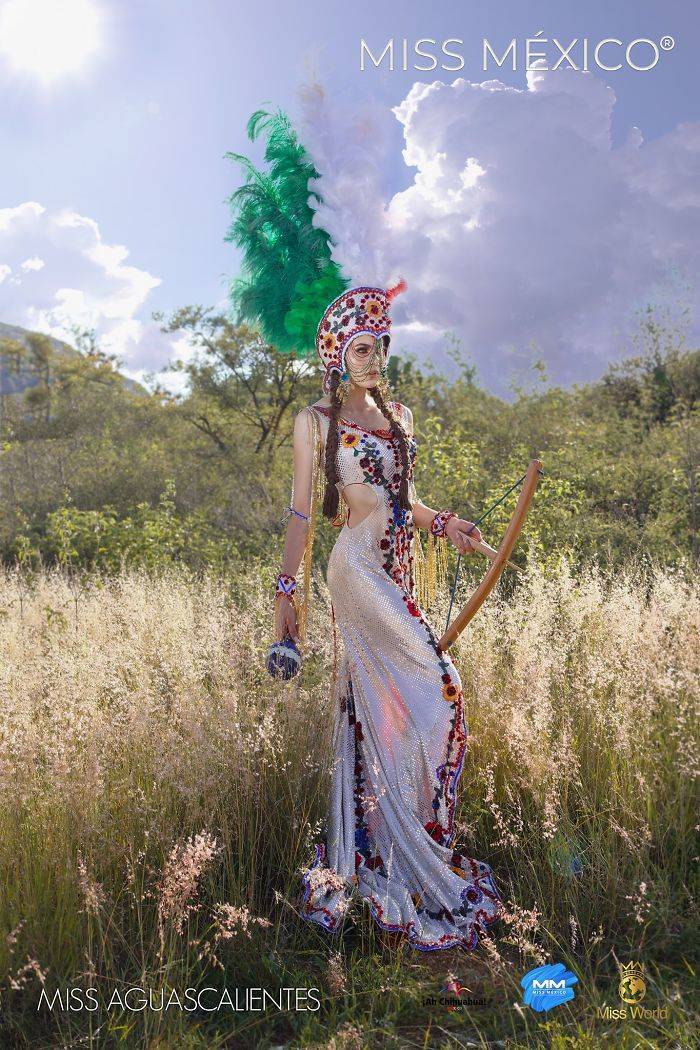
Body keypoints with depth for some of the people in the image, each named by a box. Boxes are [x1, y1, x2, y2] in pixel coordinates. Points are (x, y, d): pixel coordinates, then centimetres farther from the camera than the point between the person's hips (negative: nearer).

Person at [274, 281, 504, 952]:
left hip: (398, 569, 6)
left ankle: (366, 847, 27)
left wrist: (443, 524, 4)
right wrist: (286, 591, -10)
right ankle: (421, 871, 4)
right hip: (359, 570, -6)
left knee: (373, 709, 12)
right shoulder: (316, 421, -2)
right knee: (434, 692, -10)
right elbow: (300, 509, -5)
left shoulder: (395, 414, 15)